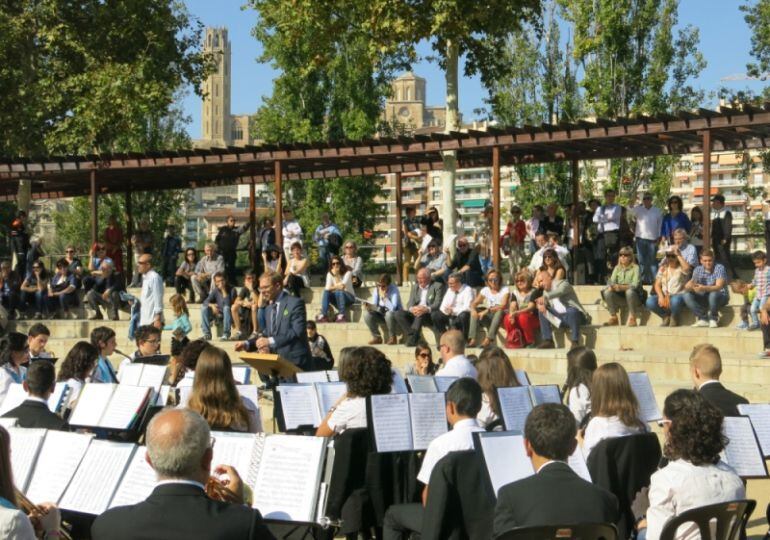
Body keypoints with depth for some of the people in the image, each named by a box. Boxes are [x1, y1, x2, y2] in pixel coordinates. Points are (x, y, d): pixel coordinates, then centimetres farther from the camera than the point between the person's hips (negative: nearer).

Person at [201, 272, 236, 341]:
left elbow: (228, 304, -26)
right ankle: (207, 334, -16)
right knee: (204, 308, -18)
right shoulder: (215, 290, 1)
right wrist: (212, 305, -29)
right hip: (218, 314, 4)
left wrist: (224, 291, -27)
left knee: (226, 307, -36)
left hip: (229, 315, -4)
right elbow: (206, 302, -8)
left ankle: (226, 334, -29)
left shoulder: (231, 290, -12)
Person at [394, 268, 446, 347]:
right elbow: (410, 303, 9)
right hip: (415, 313, 6)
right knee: (399, 314, -19)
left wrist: (427, 309, -31)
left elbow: (438, 304, -10)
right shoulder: (415, 287, 19)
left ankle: (412, 339, -36)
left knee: (421, 315, -38)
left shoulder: (438, 286, 1)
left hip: (430, 315, -6)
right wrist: (412, 308, -18)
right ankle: (414, 337, -26)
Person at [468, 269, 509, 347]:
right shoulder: (485, 290, 5)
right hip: (489, 318, 5)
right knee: (475, 311, -16)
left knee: (500, 311, -36)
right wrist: (473, 309, -23)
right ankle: (472, 340, -28)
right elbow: (474, 303, 2)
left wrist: (488, 310, -32)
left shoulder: (505, 290, -9)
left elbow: (504, 306, -24)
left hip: (500, 317, -5)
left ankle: (488, 339, -44)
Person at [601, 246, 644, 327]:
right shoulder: (617, 268, 11)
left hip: (634, 297, -4)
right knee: (607, 292, -23)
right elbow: (612, 281, -1)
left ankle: (632, 319, -25)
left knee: (629, 291, -37)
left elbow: (635, 284, -19)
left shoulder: (635, 268, -5)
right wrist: (611, 287, -26)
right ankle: (613, 318, -12)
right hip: (620, 297, 4)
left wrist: (622, 287, -35)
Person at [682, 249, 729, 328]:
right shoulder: (698, 270, -1)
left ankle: (713, 319, -13)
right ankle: (703, 319, -14)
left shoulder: (719, 268, -15)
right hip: (704, 297, 4)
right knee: (687, 296, -19)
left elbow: (719, 287, -28)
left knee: (713, 294, -39)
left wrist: (704, 288, -45)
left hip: (721, 297, -4)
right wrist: (689, 286, -36)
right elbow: (687, 286, -9)